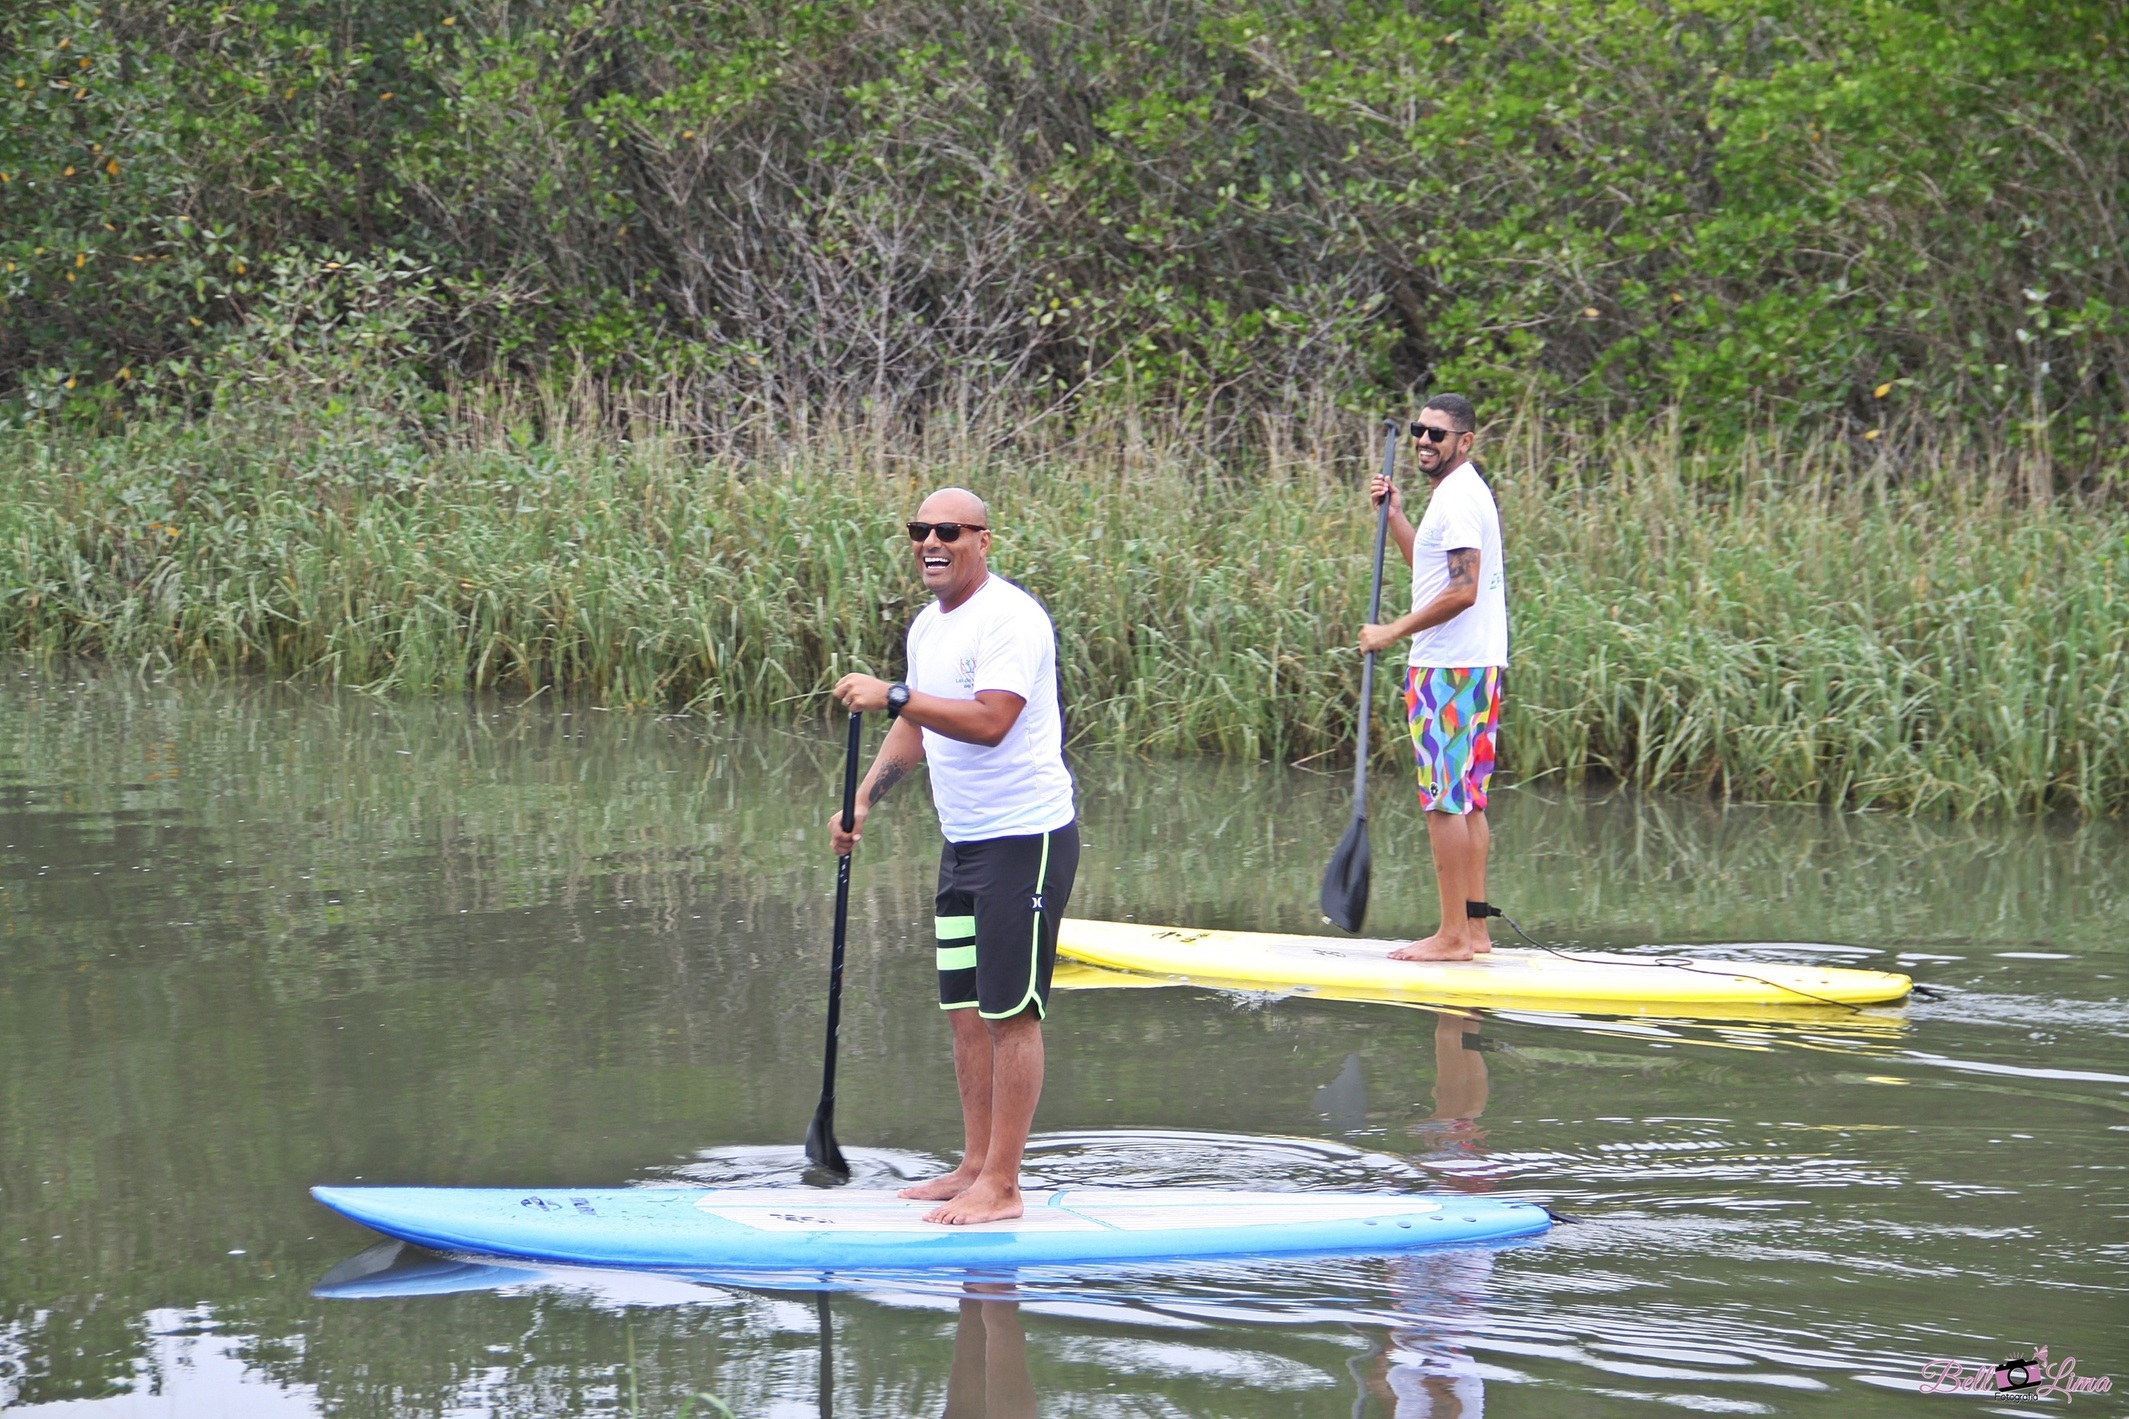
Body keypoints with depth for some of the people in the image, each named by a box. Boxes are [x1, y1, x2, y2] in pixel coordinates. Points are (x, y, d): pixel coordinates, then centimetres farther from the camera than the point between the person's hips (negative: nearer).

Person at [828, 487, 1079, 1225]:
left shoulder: (1008, 618, -17)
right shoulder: (928, 625, 13)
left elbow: (990, 722, -29)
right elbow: (915, 727, 25)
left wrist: (892, 695, -30)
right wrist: (862, 801, 12)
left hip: (1026, 839, -9)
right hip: (963, 842, 9)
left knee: (1010, 1012, -7)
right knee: (965, 1008, 11)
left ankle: (1001, 1186, -4)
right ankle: (975, 1166, 18)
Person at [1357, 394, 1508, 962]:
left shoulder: (1458, 499, -14)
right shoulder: (1463, 492, 18)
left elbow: (1461, 591, -22)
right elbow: (1433, 569, 28)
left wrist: (1394, 632, -16)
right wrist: (1395, 515, 20)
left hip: (1449, 667, -11)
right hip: (1477, 664, 11)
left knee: (1445, 801, -9)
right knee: (1467, 802, 11)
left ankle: (1453, 936, -9)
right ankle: (1473, 929, 12)